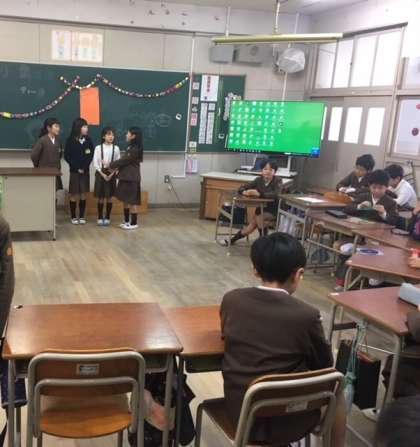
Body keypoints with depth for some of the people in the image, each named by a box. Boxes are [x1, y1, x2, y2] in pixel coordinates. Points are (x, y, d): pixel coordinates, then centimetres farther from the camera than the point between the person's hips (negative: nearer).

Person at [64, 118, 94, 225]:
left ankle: (82, 216, 13)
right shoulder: (70, 140, -5)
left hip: (85, 171, 2)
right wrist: (77, 168, -11)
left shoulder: (88, 140, 3)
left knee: (83, 194, 5)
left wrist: (84, 167, -11)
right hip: (74, 171, -2)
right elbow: (67, 156, -6)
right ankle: (73, 217, 11)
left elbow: (90, 155, 2)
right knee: (74, 194, 2)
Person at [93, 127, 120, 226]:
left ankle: (107, 217, 13)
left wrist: (111, 174, -10)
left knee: (109, 197, 5)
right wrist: (103, 174, -12)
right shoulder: (98, 148, -2)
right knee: (100, 197, 3)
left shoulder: (116, 148, 1)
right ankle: (100, 217, 12)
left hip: (111, 174, 1)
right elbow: (95, 163, -4)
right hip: (100, 173, -1)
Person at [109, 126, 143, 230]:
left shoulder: (135, 150, -17)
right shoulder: (131, 147, 13)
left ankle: (134, 223, 6)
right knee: (125, 200, 15)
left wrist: (110, 165, -4)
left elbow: (123, 161, -15)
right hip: (125, 177, 10)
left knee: (132, 201, -2)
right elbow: (123, 161, 15)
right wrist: (114, 166, 3)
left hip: (131, 179, -10)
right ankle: (127, 221, 24)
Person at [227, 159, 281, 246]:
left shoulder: (277, 181, -12)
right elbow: (241, 188, -3)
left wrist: (259, 194, -41)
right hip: (260, 209, 4)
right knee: (251, 227, -12)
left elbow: (275, 195, -31)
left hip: (273, 210, -4)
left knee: (259, 219, -30)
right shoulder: (259, 180, -1)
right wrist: (244, 192, -27)